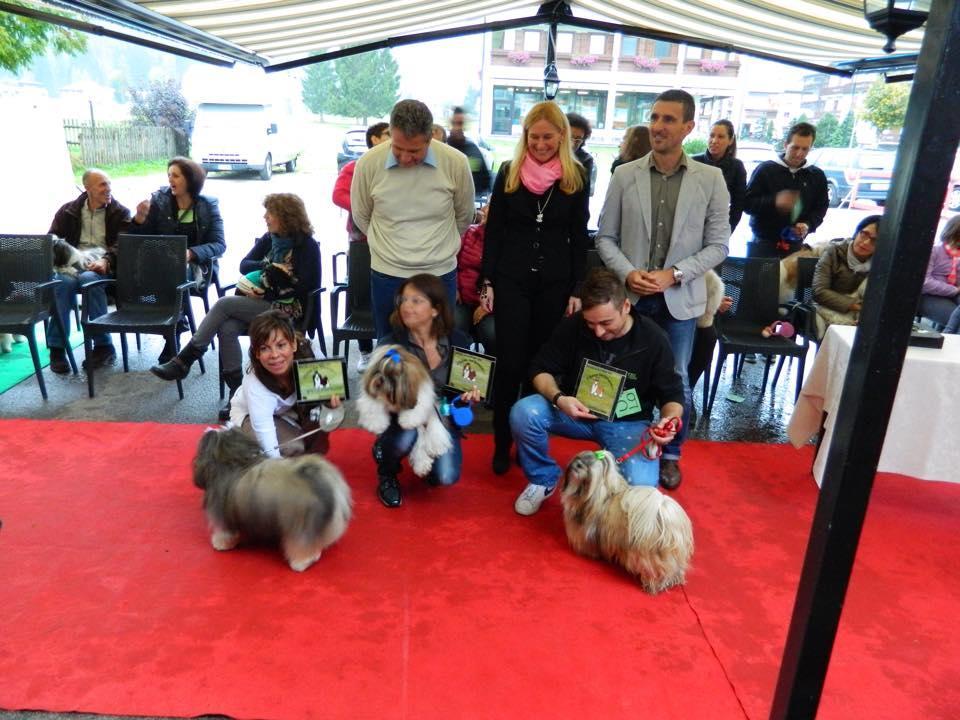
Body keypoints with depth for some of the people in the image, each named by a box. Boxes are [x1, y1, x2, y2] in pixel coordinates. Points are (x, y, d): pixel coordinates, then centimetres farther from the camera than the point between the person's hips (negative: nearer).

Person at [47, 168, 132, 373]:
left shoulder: (120, 213, 12)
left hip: (103, 265, -2)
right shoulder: (69, 210, 18)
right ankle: (57, 347, -25)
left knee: (88, 278, -37)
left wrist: (106, 261, -21)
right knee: (64, 280, -34)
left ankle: (103, 345, -29)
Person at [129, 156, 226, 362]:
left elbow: (219, 245, -5)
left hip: (196, 265, -1)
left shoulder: (208, 206, 3)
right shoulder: (159, 200, 7)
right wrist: (139, 219, -13)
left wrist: (191, 253, -22)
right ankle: (178, 322, -12)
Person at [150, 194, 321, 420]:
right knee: (227, 329, -25)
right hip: (262, 303, 6)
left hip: (287, 308, -6)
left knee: (224, 303, -23)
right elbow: (244, 265, 9)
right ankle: (237, 392, -22)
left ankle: (183, 361, -15)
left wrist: (267, 293, -17)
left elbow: (305, 287, -14)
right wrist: (269, 267, -9)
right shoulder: (269, 239, 15)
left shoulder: (307, 246, -5)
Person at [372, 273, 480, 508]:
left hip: (443, 418, 2)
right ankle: (386, 473, 2)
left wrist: (471, 394, -17)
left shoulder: (458, 341, -6)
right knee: (405, 437, -36)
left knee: (446, 477, -20)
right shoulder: (390, 344, -13)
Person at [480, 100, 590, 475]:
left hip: (554, 283, 1)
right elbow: (494, 230, 4)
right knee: (510, 363, -1)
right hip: (511, 279, -1)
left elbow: (579, 237, 4)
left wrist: (577, 289, 0)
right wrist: (488, 281, -1)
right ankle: (502, 443, 12)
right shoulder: (508, 172, 2)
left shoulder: (576, 177, 2)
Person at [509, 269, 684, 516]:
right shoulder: (572, 326, -12)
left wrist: (669, 420, -28)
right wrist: (558, 398, -26)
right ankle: (543, 479, 1)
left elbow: (673, 393, -4)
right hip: (575, 411, 2)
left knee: (640, 486, -29)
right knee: (522, 413, -27)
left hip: (628, 422, -1)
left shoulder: (653, 339, -14)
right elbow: (541, 369, -5)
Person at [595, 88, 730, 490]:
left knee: (676, 381, 11)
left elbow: (718, 245, -1)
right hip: (629, 295, 1)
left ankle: (670, 454, 31)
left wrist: (674, 274, -14)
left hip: (679, 298, 0)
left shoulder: (711, 179, -1)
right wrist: (627, 273, -13)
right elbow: (605, 237, 3)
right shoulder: (625, 175, 0)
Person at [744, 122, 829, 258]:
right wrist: (774, 202, -22)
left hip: (795, 246, 2)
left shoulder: (817, 175, 10)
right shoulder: (765, 169, 0)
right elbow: (747, 203, -5)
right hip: (762, 243, -2)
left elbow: (821, 207, 12)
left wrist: (808, 225, -9)